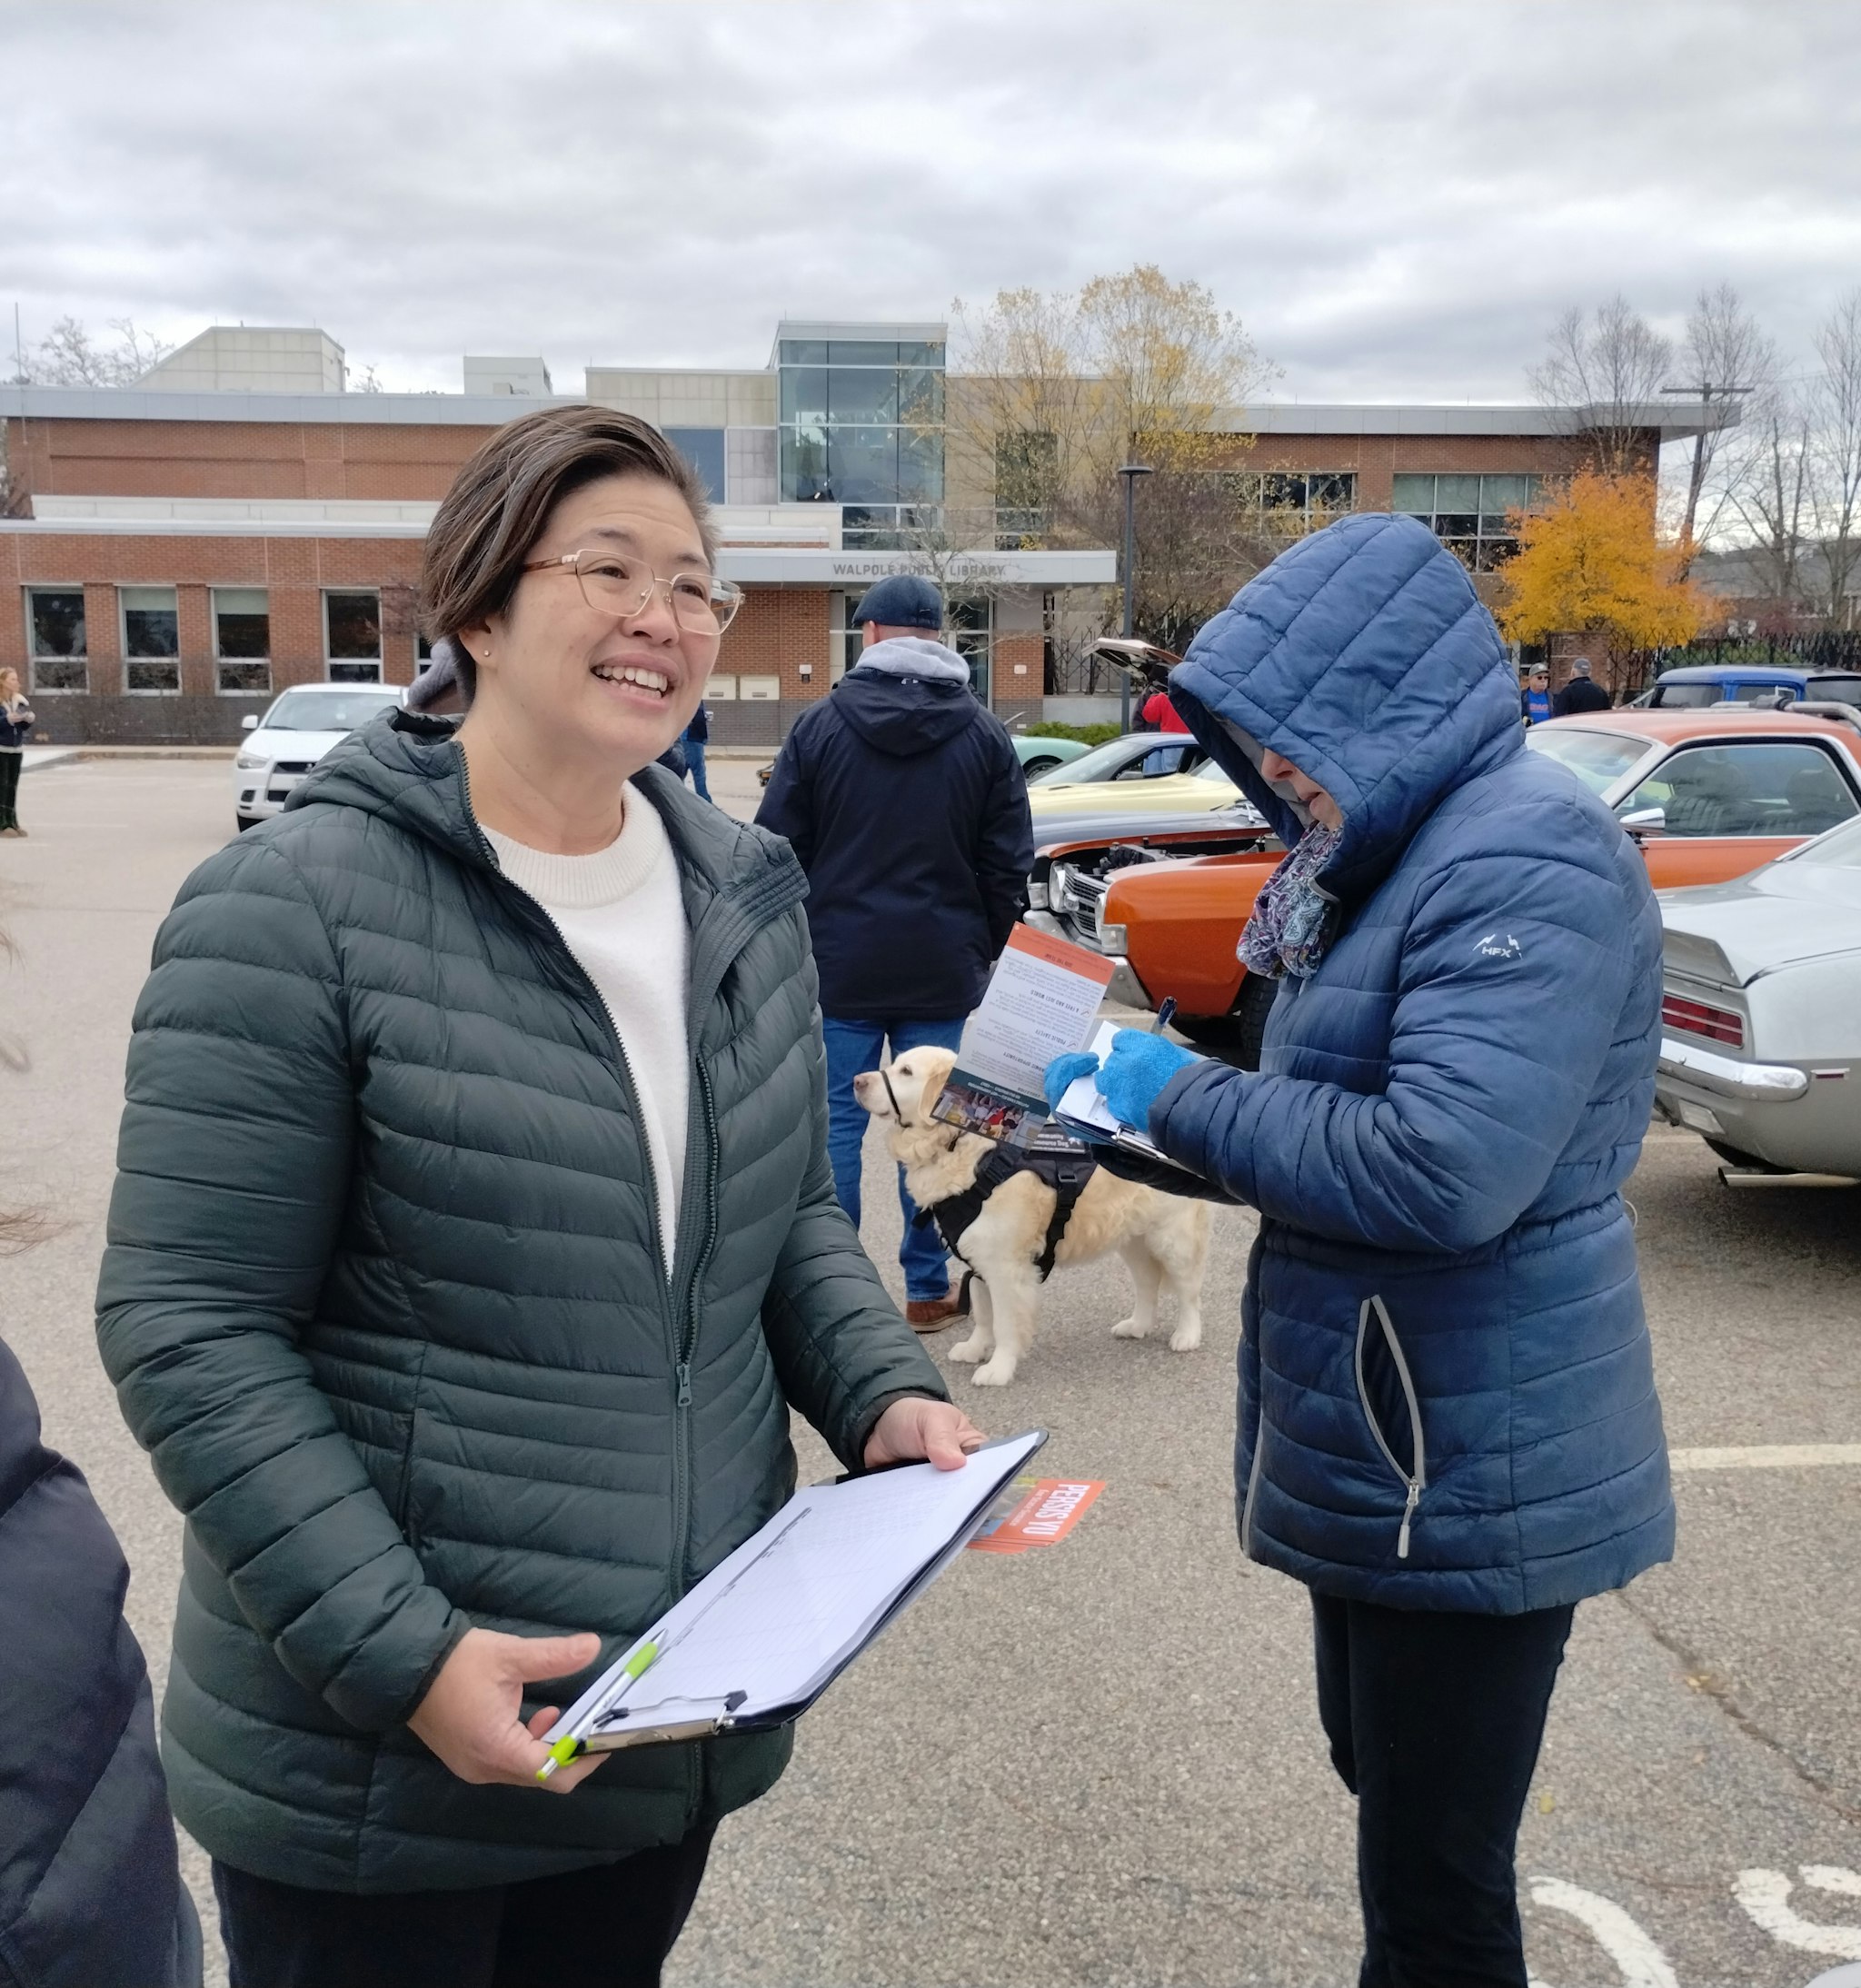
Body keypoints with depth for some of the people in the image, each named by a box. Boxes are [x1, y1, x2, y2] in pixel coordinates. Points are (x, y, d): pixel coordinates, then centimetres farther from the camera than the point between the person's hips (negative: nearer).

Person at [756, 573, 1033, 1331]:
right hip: (941, 970, 1)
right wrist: (982, 949, 13)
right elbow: (1009, 861, 3)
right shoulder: (984, 735, 1)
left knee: (837, 1121, 6)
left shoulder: (820, 725, -3)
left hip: (840, 964, -1)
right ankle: (927, 1288, 16)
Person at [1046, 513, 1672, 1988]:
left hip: (1467, 1473, -10)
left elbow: (1444, 1172, -31)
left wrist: (1187, 1099, -20)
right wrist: (1148, 1115, 0)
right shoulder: (1397, 847, 10)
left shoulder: (1529, 859, -22)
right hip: (1379, 1449, 10)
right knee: (1380, 1775, 27)